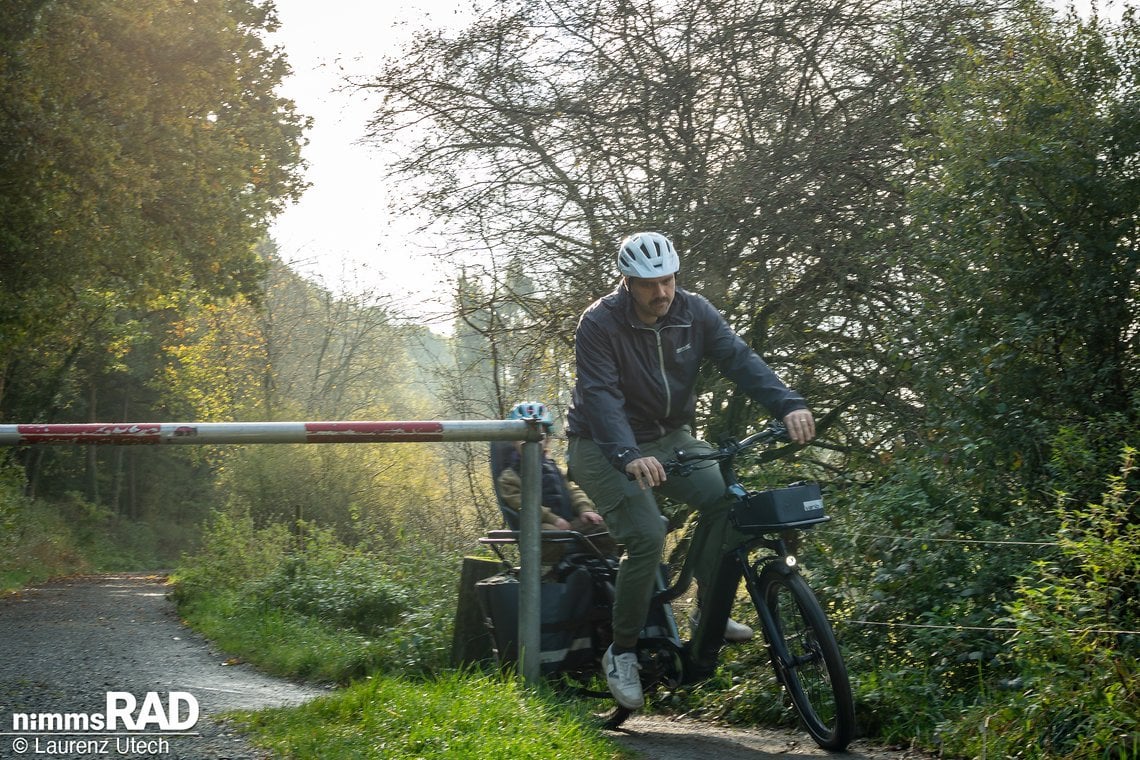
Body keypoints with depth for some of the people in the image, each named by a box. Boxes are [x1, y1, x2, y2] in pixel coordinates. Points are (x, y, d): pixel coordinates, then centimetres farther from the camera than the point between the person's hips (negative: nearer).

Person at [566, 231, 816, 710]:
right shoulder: (599, 324, -20)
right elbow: (601, 397, -30)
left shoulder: (693, 313, -7)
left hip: (669, 438, 5)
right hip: (605, 446, -5)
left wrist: (788, 405, -35)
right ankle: (622, 652, -6)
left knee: (724, 497, -22)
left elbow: (739, 359, -18)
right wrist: (628, 456, -48)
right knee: (647, 537, -24)